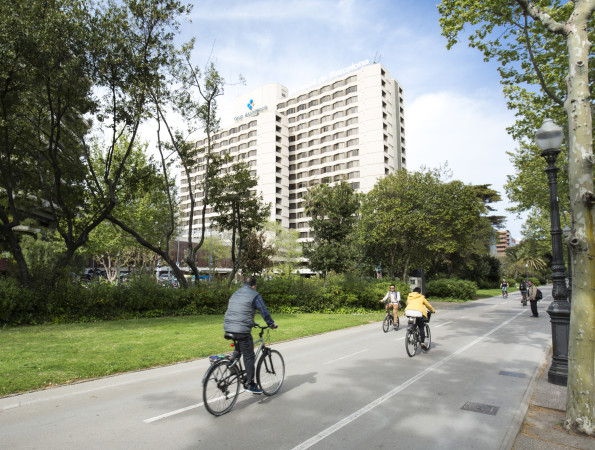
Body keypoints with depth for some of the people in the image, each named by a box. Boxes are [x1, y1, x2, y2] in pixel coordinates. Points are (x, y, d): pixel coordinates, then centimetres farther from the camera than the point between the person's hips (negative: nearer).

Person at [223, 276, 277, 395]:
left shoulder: (235, 294, 22)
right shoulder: (254, 295, -1)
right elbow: (264, 311, -2)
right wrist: (271, 324, 13)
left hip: (228, 328, 7)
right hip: (242, 330, -7)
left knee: (238, 350, 26)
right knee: (249, 356, 0)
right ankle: (251, 385, 1)